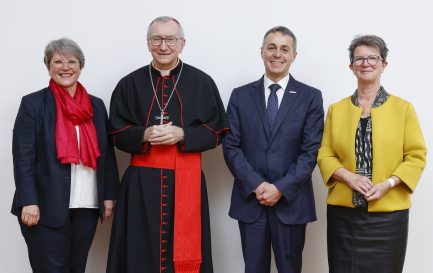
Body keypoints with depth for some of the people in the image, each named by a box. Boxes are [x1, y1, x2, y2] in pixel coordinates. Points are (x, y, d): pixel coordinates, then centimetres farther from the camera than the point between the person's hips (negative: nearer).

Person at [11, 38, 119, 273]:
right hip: (46, 207, -4)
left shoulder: (96, 105, 12)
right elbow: (23, 157, -6)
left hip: (87, 206, 4)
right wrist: (29, 201, -14)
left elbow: (106, 154, 12)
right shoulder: (32, 104, 0)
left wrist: (109, 195, 6)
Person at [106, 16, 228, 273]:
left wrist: (181, 134, -13)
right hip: (142, 181, 1)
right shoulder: (130, 84, 7)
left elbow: (217, 132, 3)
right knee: (140, 251, 3)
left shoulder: (202, 82, 4)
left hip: (186, 179, -1)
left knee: (185, 251, 2)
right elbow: (117, 134, 7)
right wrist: (144, 135, -12)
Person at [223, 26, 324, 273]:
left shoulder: (310, 97, 2)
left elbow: (311, 151, -5)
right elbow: (231, 147, 0)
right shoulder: (241, 96, 6)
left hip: (291, 201, -1)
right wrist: (256, 185, -12)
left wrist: (281, 188, -13)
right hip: (250, 200, 1)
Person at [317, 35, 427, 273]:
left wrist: (388, 184, -14)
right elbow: (324, 154, 6)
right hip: (344, 211, 2)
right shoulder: (336, 109, 8)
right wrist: (348, 176, -11)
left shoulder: (403, 108, 1)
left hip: (388, 212, -1)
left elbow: (416, 156, -1)